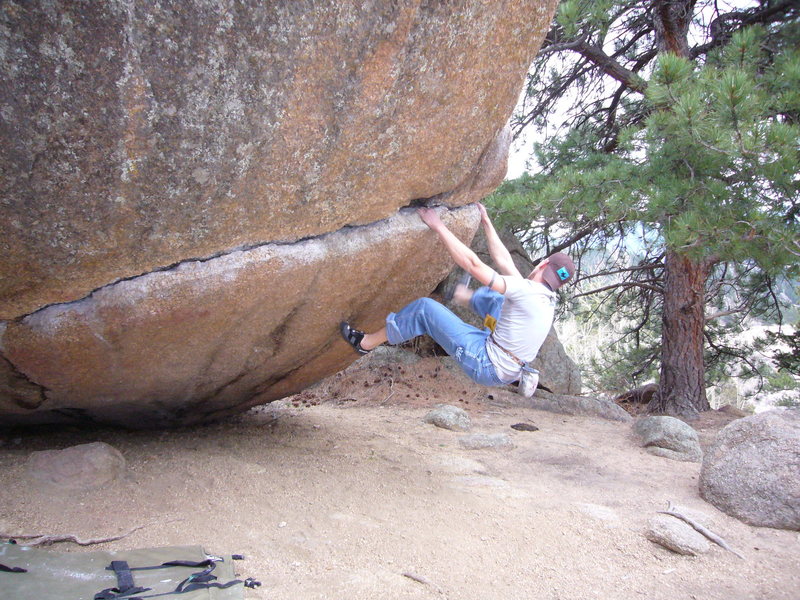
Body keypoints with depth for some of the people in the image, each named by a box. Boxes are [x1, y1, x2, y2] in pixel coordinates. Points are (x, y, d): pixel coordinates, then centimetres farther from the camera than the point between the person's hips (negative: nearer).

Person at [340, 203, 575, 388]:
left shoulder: (526, 290, -21)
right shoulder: (547, 300, 6)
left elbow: (472, 264, -22)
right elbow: (503, 261, 15)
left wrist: (438, 226, -16)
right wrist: (486, 222, 22)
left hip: (485, 366, -8)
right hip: (506, 371, 9)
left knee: (425, 308, -6)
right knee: (499, 298, 23)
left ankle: (366, 343, 7)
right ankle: (463, 295, 51)